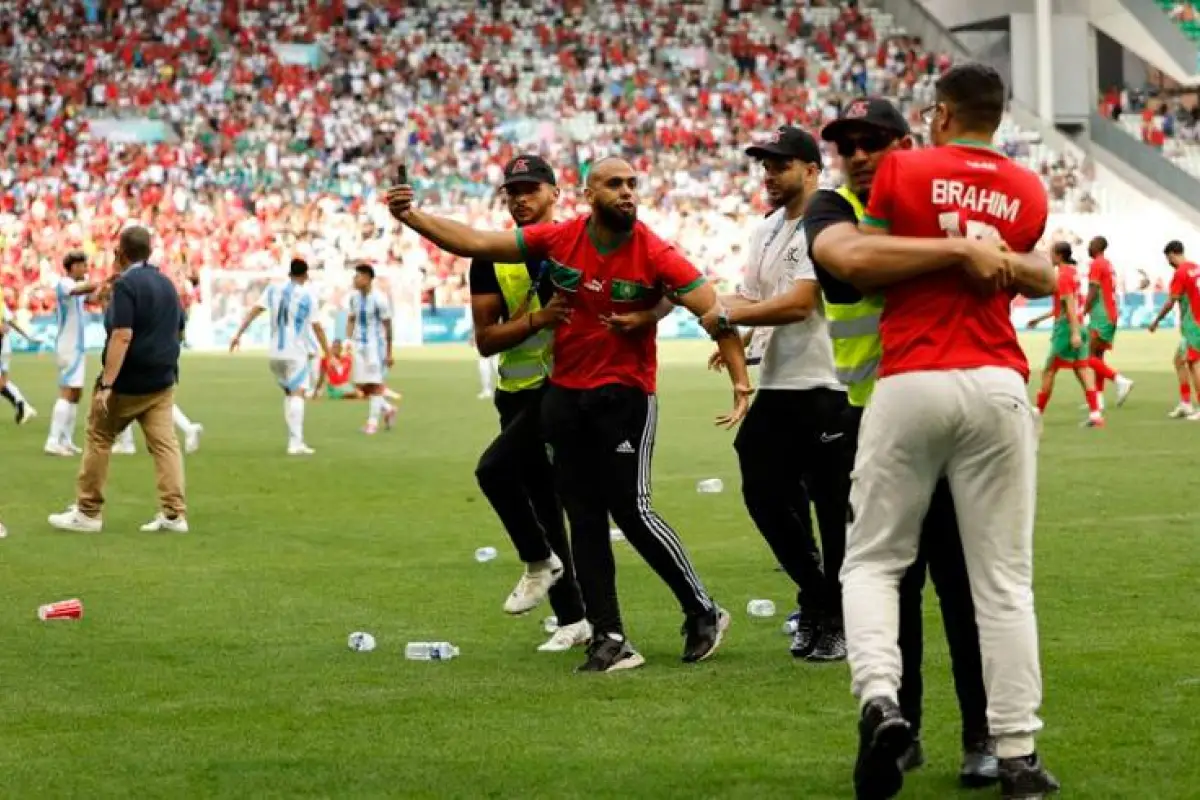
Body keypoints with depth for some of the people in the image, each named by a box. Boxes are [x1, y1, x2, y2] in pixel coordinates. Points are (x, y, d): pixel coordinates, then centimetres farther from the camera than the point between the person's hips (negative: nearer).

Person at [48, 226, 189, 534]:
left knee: (98, 439, 7)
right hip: (163, 381, 7)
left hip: (127, 383, -6)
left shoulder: (125, 285, -15)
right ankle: (174, 513, -6)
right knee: (165, 442, 2)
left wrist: (106, 384, -25)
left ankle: (88, 512, 10)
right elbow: (179, 332, 19)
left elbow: (122, 336, -23)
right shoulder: (166, 283, 9)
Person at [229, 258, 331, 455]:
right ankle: (296, 442, -24)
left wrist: (239, 334, -2)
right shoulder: (308, 296, -3)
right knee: (298, 393, -11)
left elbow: (254, 311, -2)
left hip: (276, 353, 5)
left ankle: (294, 439, 21)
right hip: (297, 353, -5)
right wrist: (328, 353, -1)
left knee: (289, 392, 20)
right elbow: (316, 327, -6)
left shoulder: (273, 291, 8)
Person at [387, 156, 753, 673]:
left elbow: (714, 311, -15)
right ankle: (610, 640, 10)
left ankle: (703, 613, 9)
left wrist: (740, 381, -24)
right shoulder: (558, 239, -2)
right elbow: (476, 243, 1)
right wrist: (412, 218, -7)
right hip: (564, 394, 4)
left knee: (631, 509, -10)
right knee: (584, 519, 4)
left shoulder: (654, 255, -12)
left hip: (626, 395, -4)